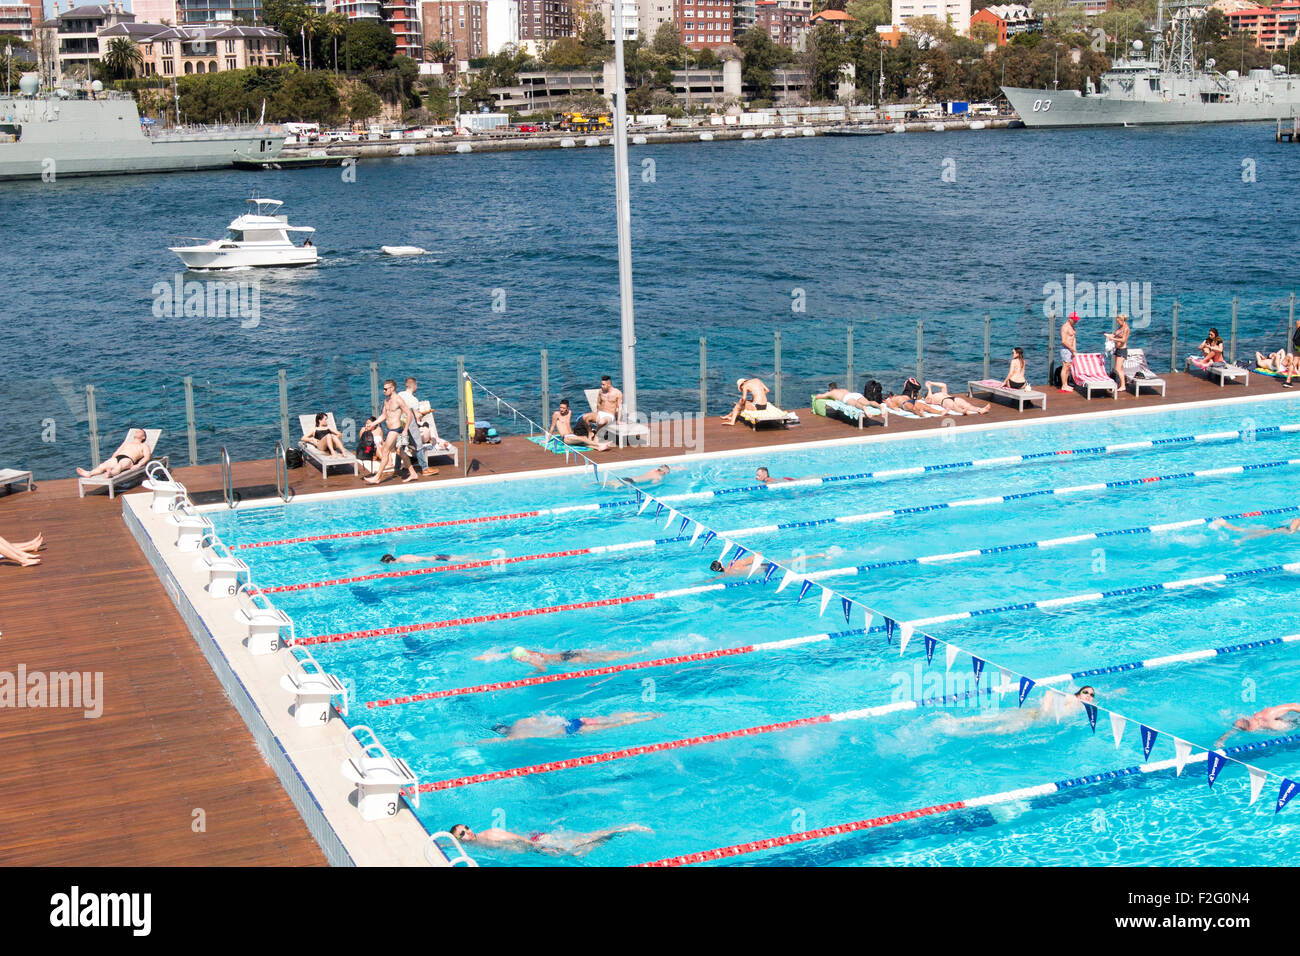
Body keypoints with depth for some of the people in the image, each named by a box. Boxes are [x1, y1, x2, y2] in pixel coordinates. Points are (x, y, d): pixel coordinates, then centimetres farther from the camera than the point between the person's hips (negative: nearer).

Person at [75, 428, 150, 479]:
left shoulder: (144, 446, 24)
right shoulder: (126, 443, 41)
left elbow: (146, 457, 7)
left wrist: (138, 465, -12)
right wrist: (111, 460, 11)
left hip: (128, 459, -4)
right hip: (117, 458, 4)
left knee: (119, 466, -42)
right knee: (103, 466, -29)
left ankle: (110, 473, -75)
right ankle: (89, 474, -56)